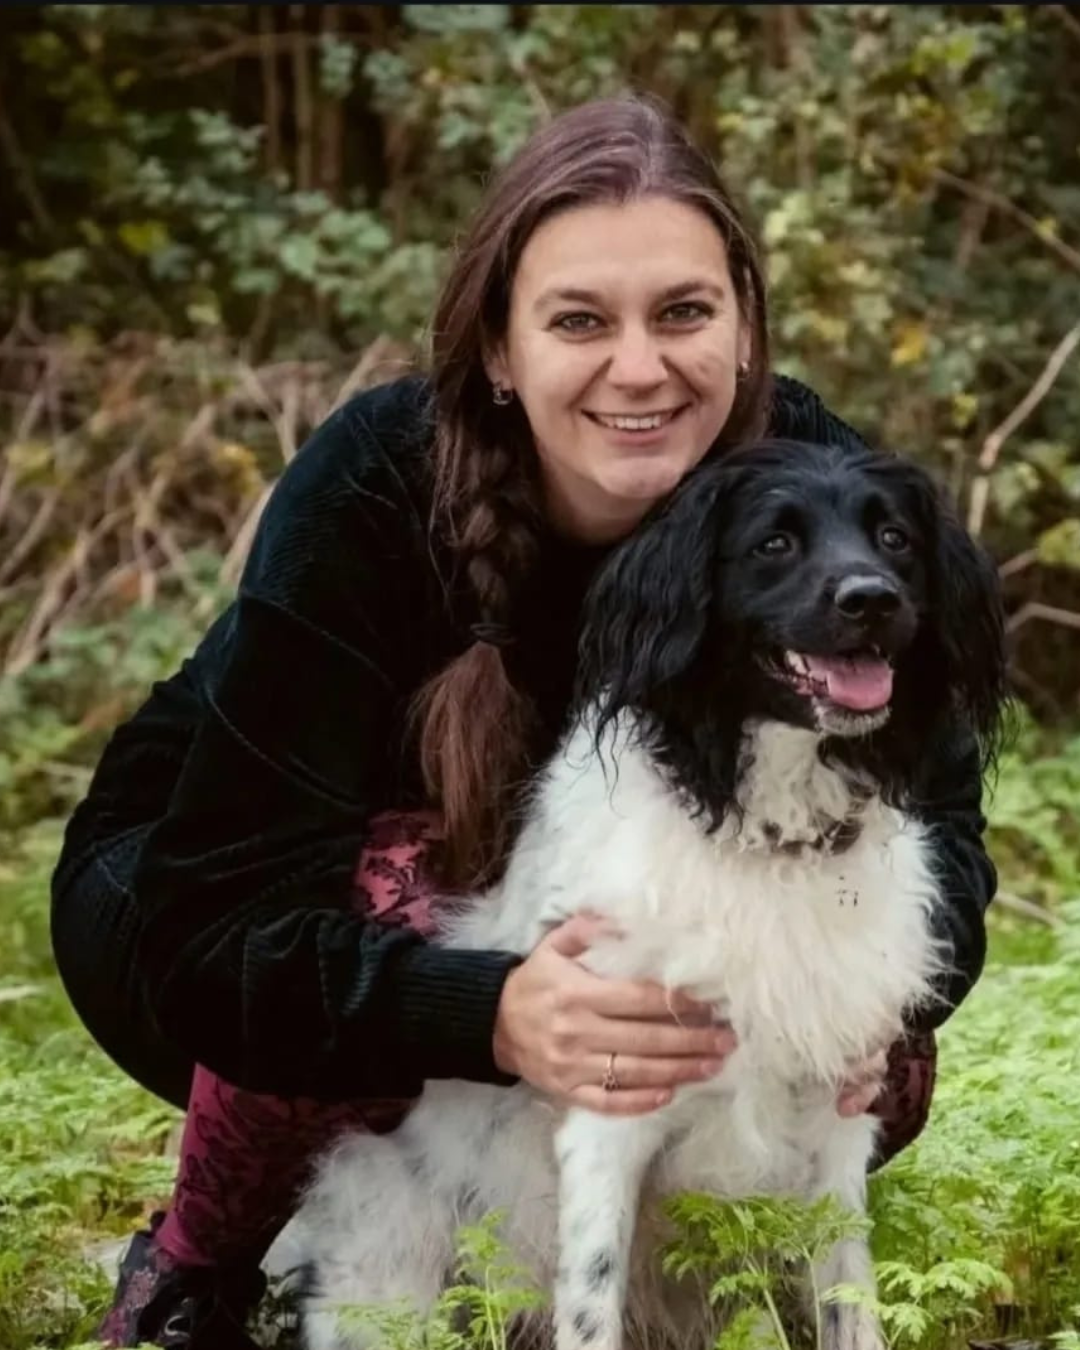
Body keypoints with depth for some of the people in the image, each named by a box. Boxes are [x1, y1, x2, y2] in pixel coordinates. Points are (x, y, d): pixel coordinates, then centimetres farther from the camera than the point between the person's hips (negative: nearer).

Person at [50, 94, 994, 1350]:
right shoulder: (371, 491, -32)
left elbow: (933, 814, -18)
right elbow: (231, 913, -36)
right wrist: (497, 1018, -53)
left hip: (569, 937, 4)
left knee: (872, 1076, -19)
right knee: (396, 896, -36)